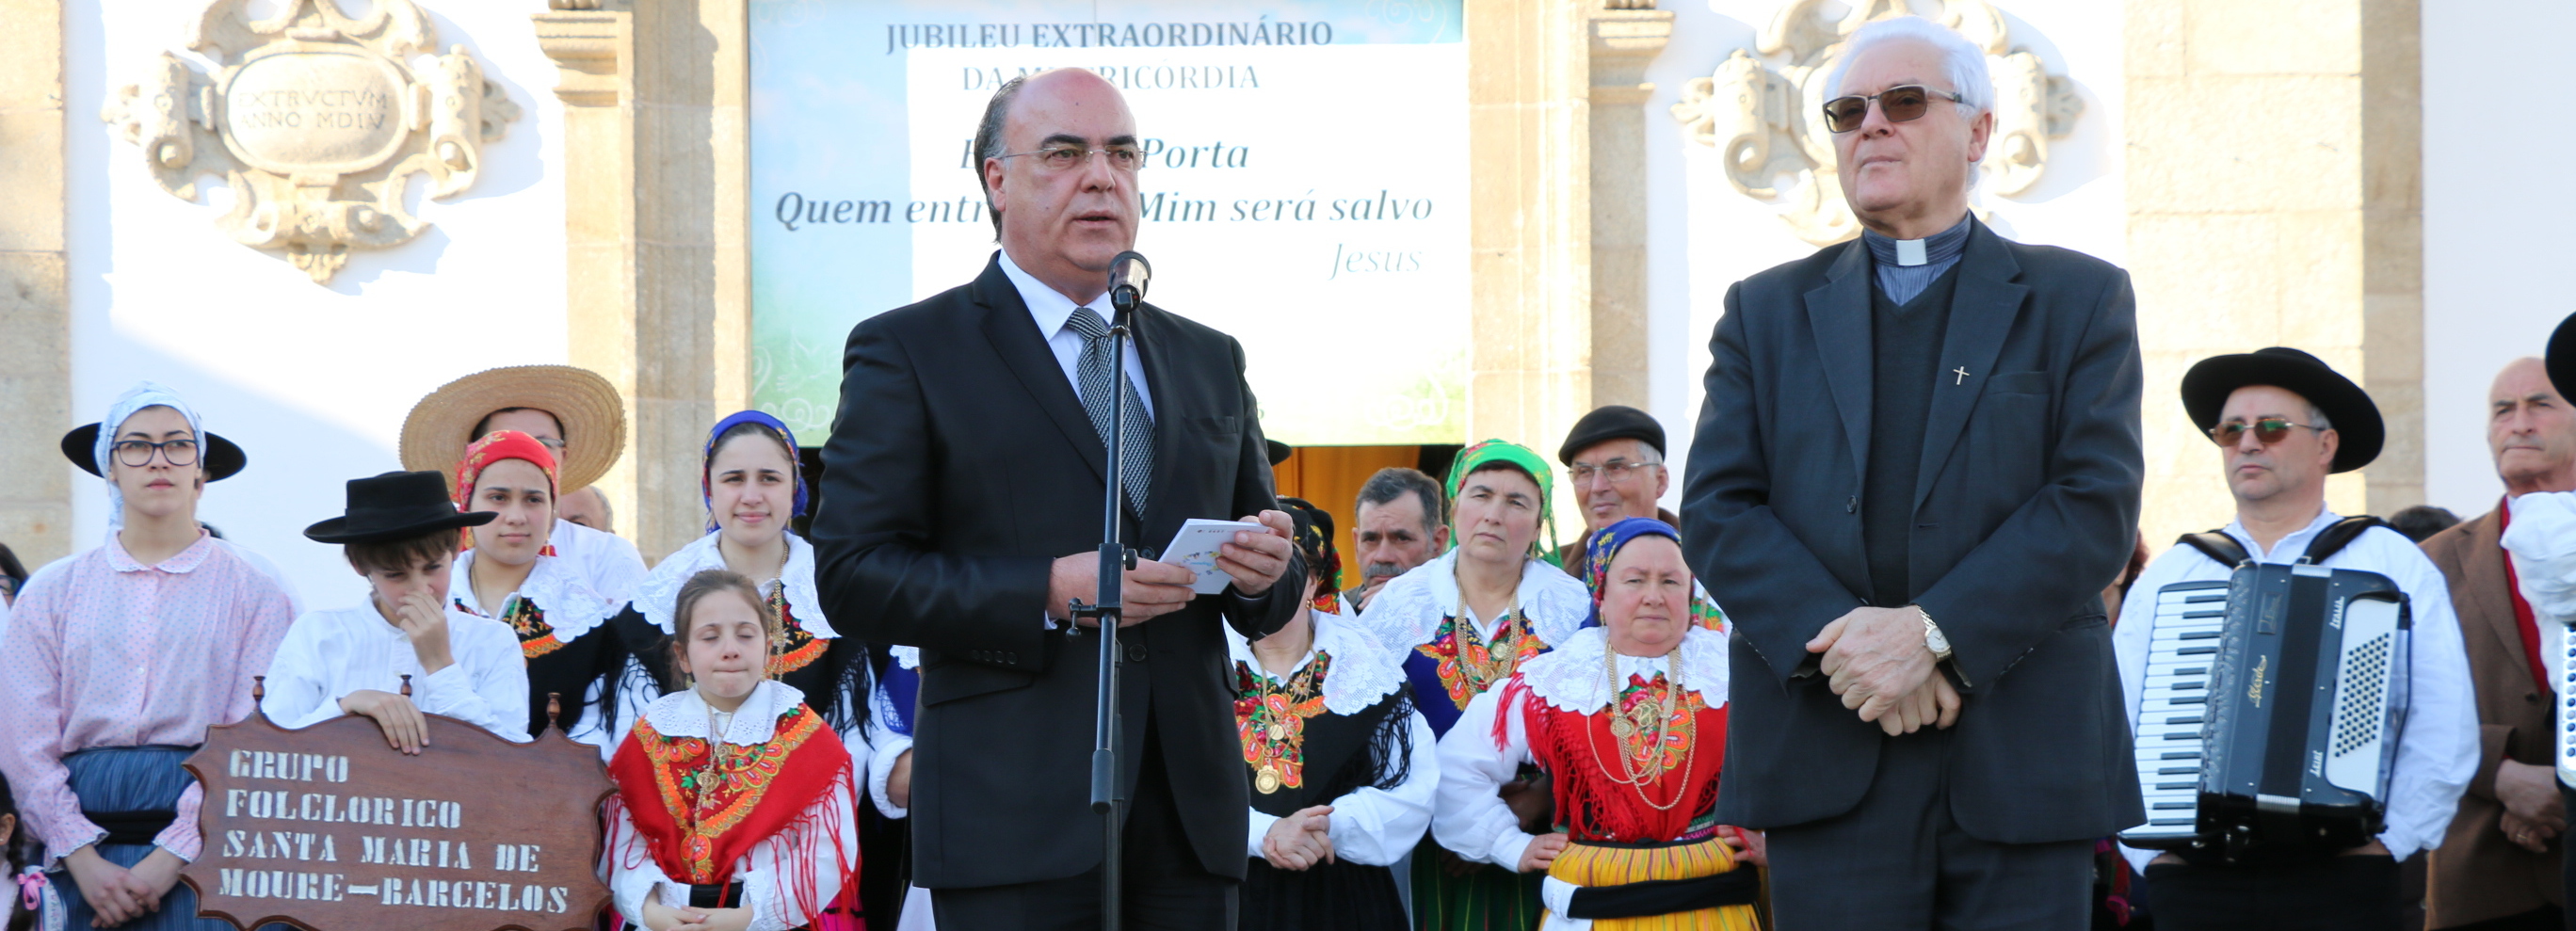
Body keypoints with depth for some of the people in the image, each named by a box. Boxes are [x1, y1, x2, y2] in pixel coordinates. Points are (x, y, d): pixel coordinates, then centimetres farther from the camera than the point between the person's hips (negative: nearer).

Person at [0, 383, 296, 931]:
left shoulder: (253, 594, 4)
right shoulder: (53, 593, 11)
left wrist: (171, 857, -12)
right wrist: (85, 860, -8)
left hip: (206, 851, -2)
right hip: (84, 858, 2)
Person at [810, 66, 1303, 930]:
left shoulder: (1210, 361, 18)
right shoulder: (907, 350, 3)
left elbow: (1266, 606, 21)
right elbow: (852, 574, -7)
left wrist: (1269, 572, -3)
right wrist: (1047, 593, -17)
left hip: (1189, 813, 5)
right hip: (1015, 816, -4)